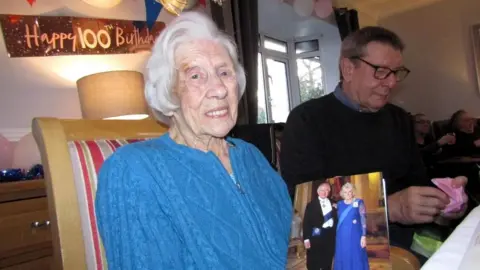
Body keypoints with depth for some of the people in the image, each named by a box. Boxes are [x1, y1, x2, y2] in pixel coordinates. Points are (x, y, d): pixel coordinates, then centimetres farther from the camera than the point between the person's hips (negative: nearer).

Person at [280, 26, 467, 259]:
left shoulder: (400, 120, 13)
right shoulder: (306, 120, -10)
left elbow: (418, 181, 17)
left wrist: (436, 203, -6)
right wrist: (389, 208, -26)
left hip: (402, 239, 7)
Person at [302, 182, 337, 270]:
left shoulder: (333, 204, 10)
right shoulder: (311, 204, 0)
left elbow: (335, 219, 13)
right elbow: (306, 222, -5)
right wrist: (306, 238, -11)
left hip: (330, 236, 4)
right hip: (316, 236, -3)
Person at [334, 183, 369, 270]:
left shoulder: (359, 202, -2)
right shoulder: (339, 204, 9)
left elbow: (363, 220, -7)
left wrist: (364, 236, -14)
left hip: (355, 236, -4)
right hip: (342, 237, 4)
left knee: (356, 259, 0)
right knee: (343, 259, 8)